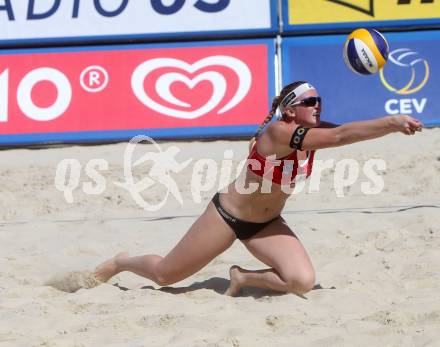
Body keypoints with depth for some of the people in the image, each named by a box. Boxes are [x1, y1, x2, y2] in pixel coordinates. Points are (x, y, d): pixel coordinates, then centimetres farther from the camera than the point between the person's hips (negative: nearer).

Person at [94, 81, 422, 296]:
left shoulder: (312, 132, -6)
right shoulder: (278, 132, -32)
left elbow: (344, 132, -19)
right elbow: (340, 136, -40)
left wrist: (393, 124, -35)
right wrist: (392, 122, -45)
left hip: (267, 223, 6)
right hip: (227, 216, -6)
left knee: (303, 282, -18)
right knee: (164, 275, 7)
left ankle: (243, 277, 9)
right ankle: (121, 262, 40)